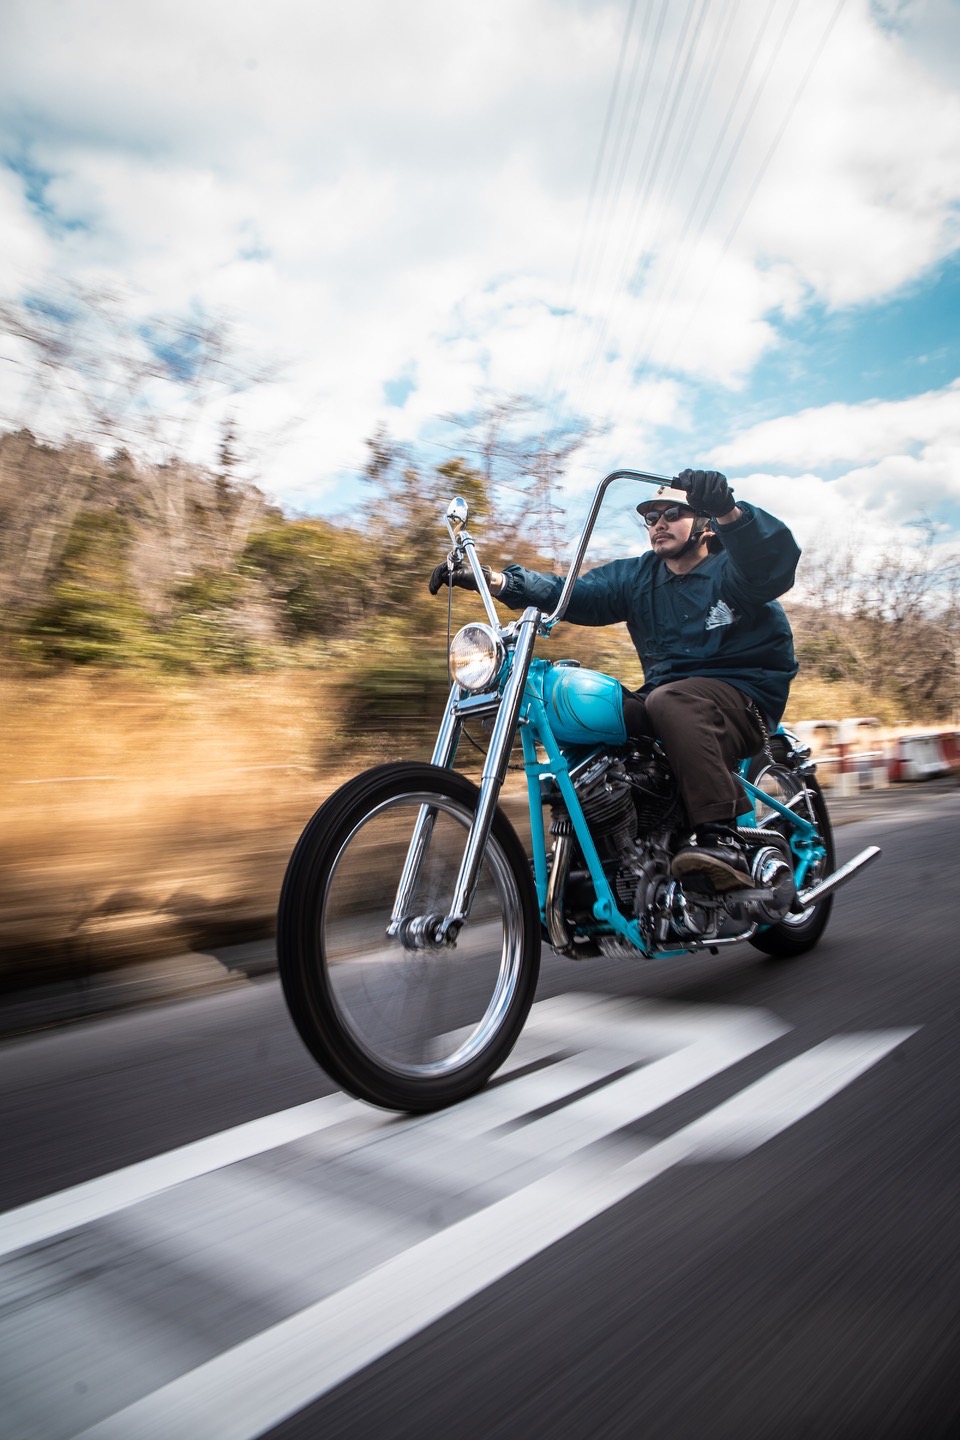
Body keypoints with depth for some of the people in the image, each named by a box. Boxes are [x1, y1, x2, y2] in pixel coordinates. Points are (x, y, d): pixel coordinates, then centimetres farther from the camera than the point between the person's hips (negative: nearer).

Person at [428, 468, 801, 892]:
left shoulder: (733, 570, -1)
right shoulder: (638, 576, 14)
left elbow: (777, 559, -25)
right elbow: (573, 592, 1)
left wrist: (729, 511, -44)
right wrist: (494, 580, -14)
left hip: (745, 697, -6)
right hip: (664, 696, 6)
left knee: (669, 700, -37)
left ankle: (720, 840, -42)